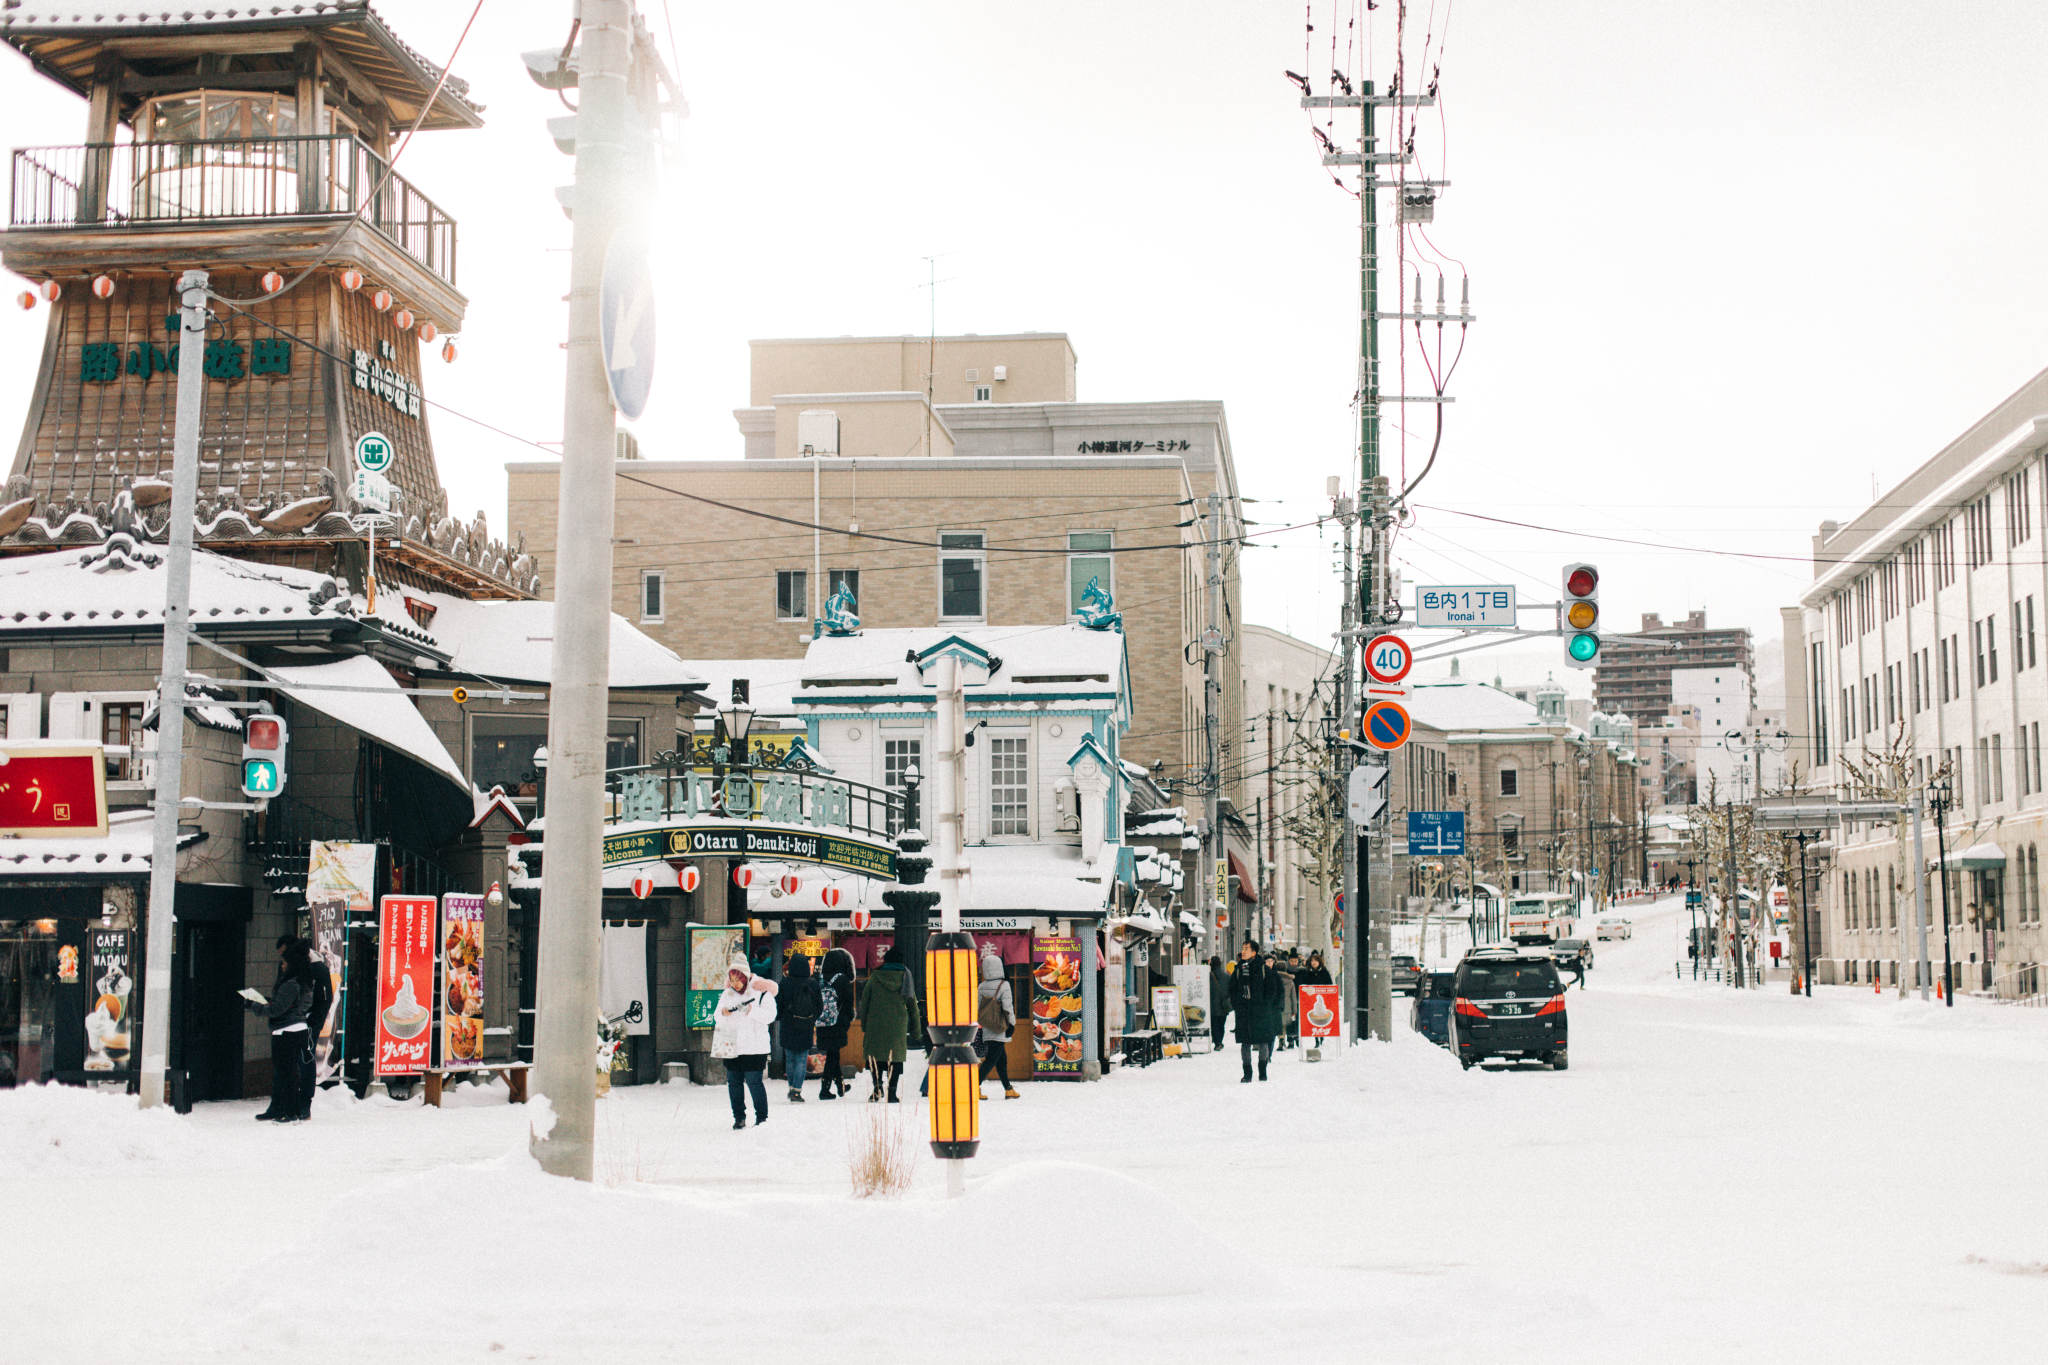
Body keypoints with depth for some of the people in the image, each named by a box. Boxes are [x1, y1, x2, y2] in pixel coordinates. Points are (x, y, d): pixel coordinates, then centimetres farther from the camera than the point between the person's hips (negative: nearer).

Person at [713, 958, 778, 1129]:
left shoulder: (761, 992, -3)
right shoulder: (726, 994, 12)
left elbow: (769, 1015, -11)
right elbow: (717, 1017, 11)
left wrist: (751, 1010, -23)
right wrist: (723, 1013, -12)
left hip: (754, 1047, -5)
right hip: (731, 1046, 5)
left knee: (753, 1081, -8)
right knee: (733, 1082, 6)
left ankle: (762, 1117, 3)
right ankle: (739, 1117, 18)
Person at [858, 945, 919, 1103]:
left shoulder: (875, 977, 2)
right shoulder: (905, 978, 5)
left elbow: (864, 1002, 5)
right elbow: (912, 1004, 8)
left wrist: (864, 1025, 12)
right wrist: (915, 1028, 14)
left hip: (875, 1024, -1)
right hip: (898, 1026, 1)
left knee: (875, 1055, 8)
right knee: (895, 1057, 5)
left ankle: (877, 1085, -10)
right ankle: (892, 1092, 0)